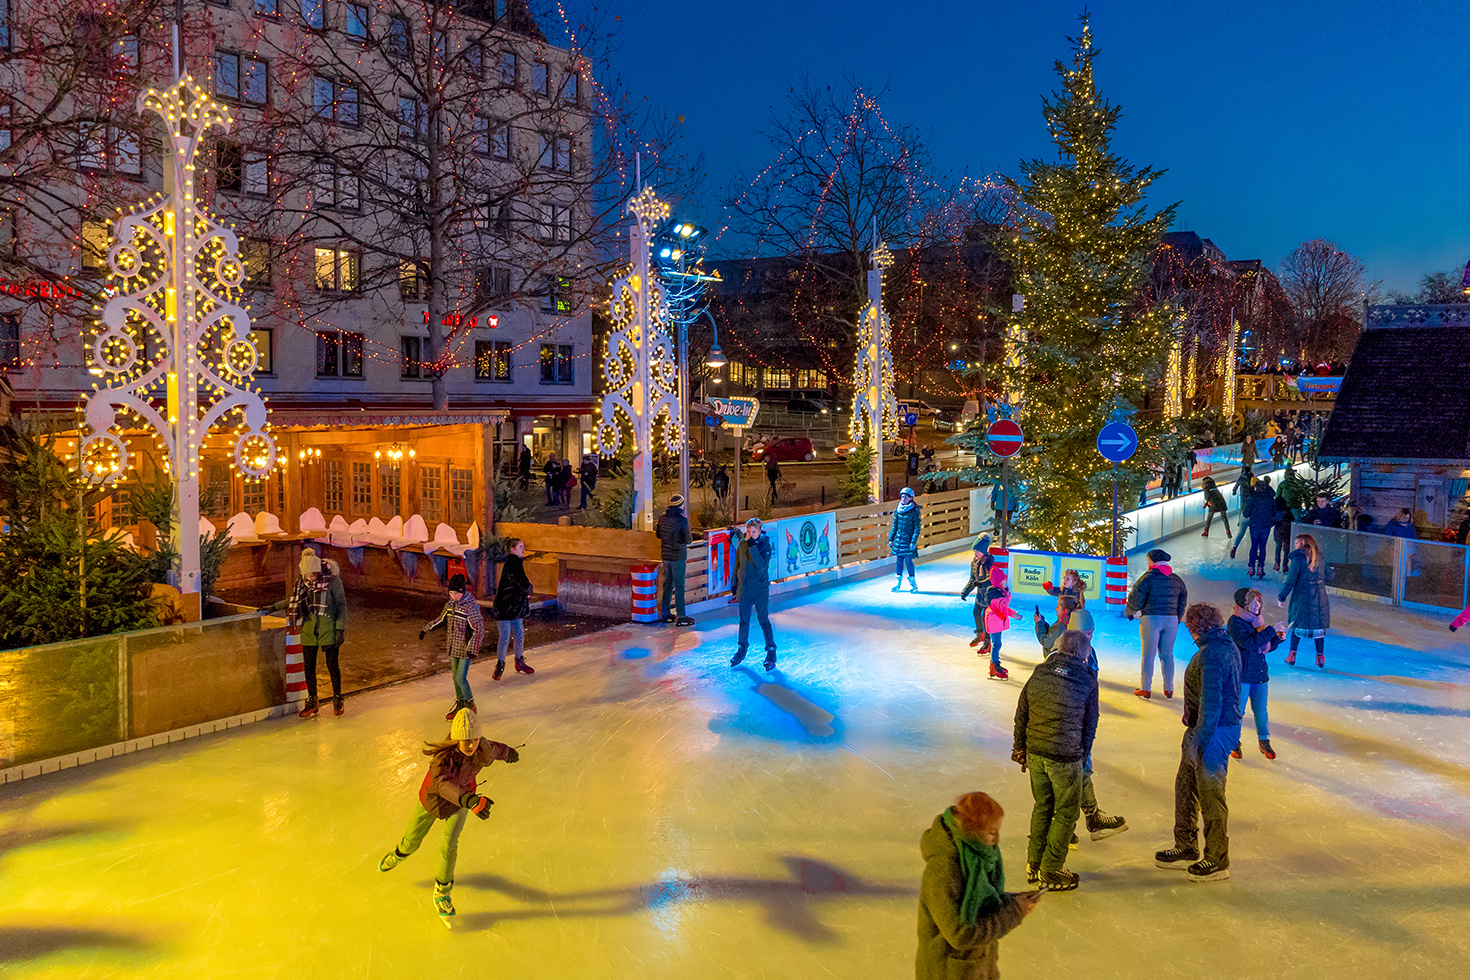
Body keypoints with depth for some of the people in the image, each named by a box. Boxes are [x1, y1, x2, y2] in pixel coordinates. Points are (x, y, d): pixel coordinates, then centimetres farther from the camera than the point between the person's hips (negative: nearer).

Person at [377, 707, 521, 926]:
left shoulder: (482, 749, -29)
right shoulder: (444, 756, -43)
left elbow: (494, 749, -4)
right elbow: (443, 784, -61)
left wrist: (508, 752, 19)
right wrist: (470, 800, -77)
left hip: (462, 798, 2)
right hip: (433, 797, -2)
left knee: (449, 846, -7)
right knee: (412, 842, 19)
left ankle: (442, 892, 18)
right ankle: (399, 854, 56)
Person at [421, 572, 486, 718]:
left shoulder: (470, 607, -20)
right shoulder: (450, 604, 2)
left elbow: (479, 629, -22)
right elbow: (441, 619, 21)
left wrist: (472, 649, -29)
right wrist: (426, 630, 16)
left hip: (465, 649, -7)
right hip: (453, 648, 7)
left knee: (460, 678, -6)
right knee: (456, 677, 15)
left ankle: (470, 704, 13)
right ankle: (460, 704, 29)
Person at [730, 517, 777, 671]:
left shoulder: (765, 545, -12)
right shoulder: (742, 544, 3)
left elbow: (762, 565, -26)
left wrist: (753, 547, -28)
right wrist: (734, 583, 14)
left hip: (760, 589, -5)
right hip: (744, 588, 5)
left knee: (763, 620, -2)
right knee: (744, 620, 14)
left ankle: (771, 651, 10)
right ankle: (742, 648, 30)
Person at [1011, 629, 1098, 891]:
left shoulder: (1039, 673, 1)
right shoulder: (1087, 681, -8)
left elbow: (1021, 715, 7)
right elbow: (1090, 725, 0)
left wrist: (1020, 749, 18)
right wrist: (1082, 756, 14)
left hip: (1035, 753, 5)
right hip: (1065, 757, -5)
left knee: (1042, 807, 21)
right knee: (1066, 813, 11)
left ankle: (1034, 865, 30)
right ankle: (1050, 873, 18)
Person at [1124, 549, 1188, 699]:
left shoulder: (1148, 577, -8)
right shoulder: (1177, 579, 10)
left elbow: (1136, 599, -8)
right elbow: (1183, 601, 16)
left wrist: (1129, 612, 11)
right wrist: (1177, 620, 26)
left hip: (1151, 619, -5)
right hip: (1171, 619, 5)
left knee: (1148, 655, 2)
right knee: (1167, 655, 12)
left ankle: (1146, 688, 5)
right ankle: (1169, 689, 15)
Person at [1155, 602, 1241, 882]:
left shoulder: (1211, 652, -21)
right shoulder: (1228, 646, 11)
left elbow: (1211, 699, -25)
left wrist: (1201, 740, -22)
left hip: (1214, 731, -11)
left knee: (1210, 795, 1)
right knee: (1185, 786, 18)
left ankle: (1218, 861, 13)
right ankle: (1186, 848, 28)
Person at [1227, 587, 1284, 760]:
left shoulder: (1257, 621, 9)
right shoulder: (1235, 622, -13)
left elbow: (1266, 647, 15)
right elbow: (1249, 644, -27)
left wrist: (1278, 638, -3)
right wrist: (1271, 630, -25)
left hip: (1260, 674, 6)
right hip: (1241, 674, -6)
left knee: (1260, 710, 13)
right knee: (1238, 710, 4)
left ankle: (1264, 741, 30)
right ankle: (1235, 743, 21)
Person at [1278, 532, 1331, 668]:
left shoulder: (1298, 558, -10)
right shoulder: (1320, 557, 5)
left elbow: (1291, 580, -12)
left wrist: (1282, 597, -5)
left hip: (1302, 596, -4)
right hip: (1320, 597, 4)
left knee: (1298, 623, 7)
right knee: (1318, 625, 10)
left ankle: (1292, 653, 6)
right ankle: (1320, 655, 14)